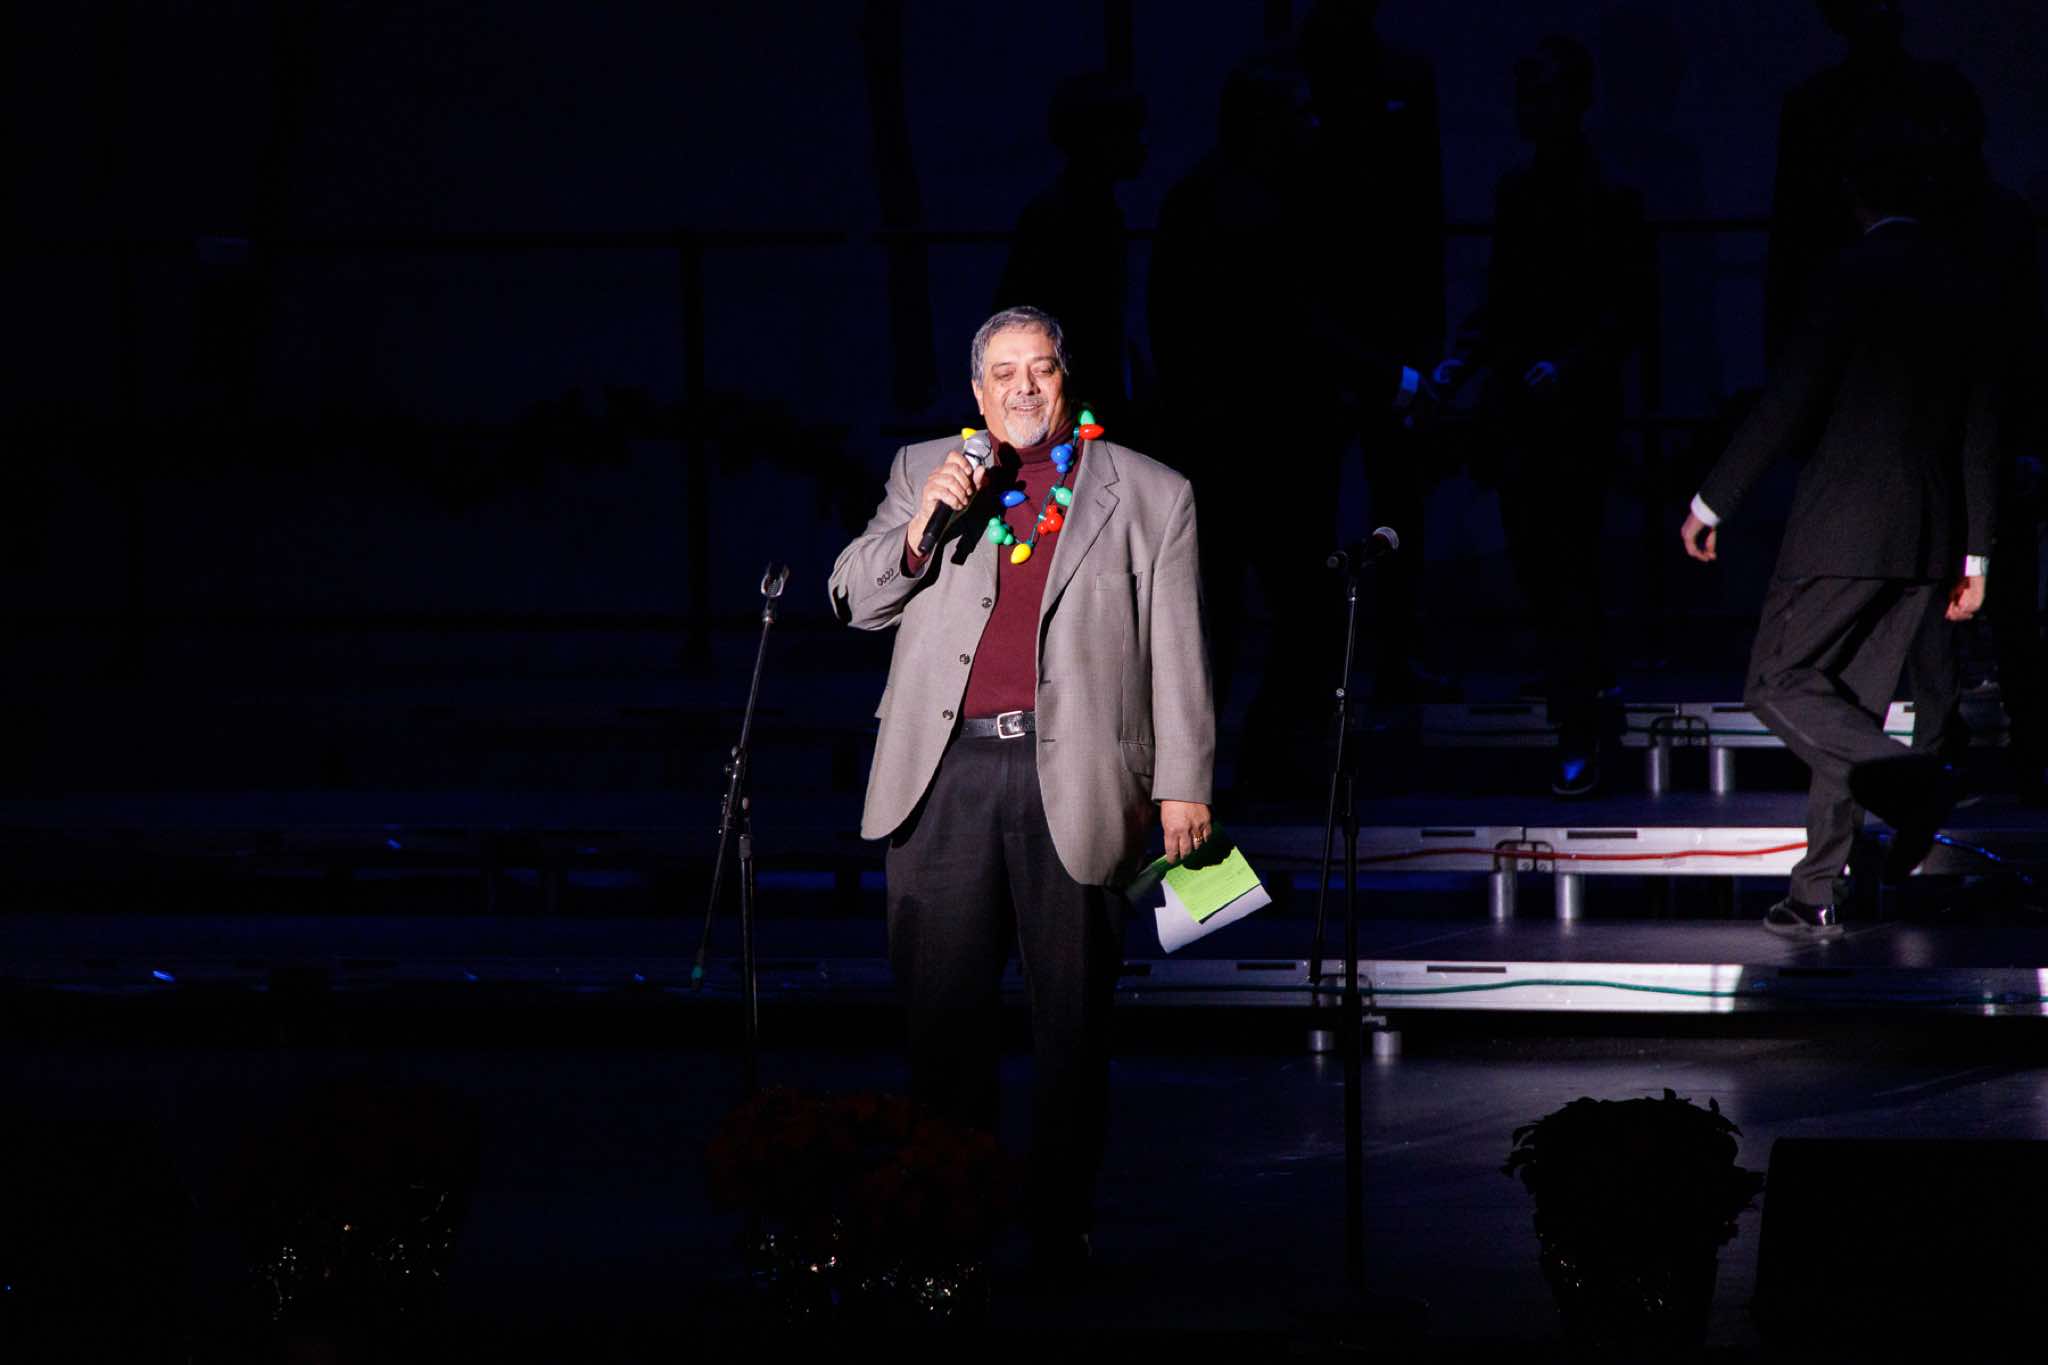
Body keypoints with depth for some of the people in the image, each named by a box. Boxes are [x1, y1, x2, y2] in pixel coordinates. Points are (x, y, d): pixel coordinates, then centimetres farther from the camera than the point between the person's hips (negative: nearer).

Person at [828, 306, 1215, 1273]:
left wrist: (1183, 784, 1)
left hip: (1072, 782, -1)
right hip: (946, 774, 1)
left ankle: (1061, 1229, 6)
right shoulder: (923, 472, 15)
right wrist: (920, 525, -7)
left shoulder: (1150, 496, 9)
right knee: (942, 1009, 0)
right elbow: (856, 600, 10)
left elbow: (1178, 655, 8)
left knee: (1073, 1019, 1)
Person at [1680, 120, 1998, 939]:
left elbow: (1787, 403, -13)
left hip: (1847, 523, -7)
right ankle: (1818, 894, 9)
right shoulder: (1961, 288, 9)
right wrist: (1973, 555, 18)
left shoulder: (1855, 278, -11)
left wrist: (1712, 503, -4)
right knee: (1848, 703, 11)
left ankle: (1908, 782, -21)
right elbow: (1981, 431, 12)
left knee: (1780, 682, 0)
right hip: (1929, 535, 7)